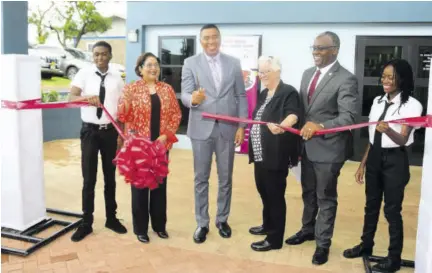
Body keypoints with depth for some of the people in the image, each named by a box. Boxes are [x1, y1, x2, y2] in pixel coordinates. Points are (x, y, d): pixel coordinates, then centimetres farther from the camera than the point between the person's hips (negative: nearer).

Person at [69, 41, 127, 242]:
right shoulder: (84, 74, -4)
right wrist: (88, 97, -37)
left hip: (110, 131, 2)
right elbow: (71, 98, -15)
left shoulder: (117, 77, 3)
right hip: (90, 130, -2)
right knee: (89, 178, 3)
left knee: (110, 177, 12)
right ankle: (86, 223, 16)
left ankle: (111, 218, 26)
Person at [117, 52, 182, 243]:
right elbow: (123, 116, -7)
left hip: (161, 145, 3)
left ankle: (159, 225, 26)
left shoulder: (167, 89, 7)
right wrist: (126, 101, -26)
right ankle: (140, 228, 19)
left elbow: (176, 114, 5)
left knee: (160, 184, 11)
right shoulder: (131, 88, -2)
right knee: (140, 185, 6)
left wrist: (166, 135, -6)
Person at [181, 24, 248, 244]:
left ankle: (222, 219, 29)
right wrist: (193, 99, -31)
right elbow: (185, 95, -8)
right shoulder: (190, 63, 1)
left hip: (227, 128, 2)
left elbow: (241, 96, 5)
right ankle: (202, 223, 22)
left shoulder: (234, 63, 5)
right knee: (201, 179, 8)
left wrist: (242, 126, -1)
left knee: (225, 178, 12)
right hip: (201, 128, -1)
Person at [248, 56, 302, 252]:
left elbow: (293, 115, -29)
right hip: (261, 154, 9)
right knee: (264, 192, 19)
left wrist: (280, 126, -47)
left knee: (275, 196, 1)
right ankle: (268, 225, 37)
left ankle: (275, 239, 12)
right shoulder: (264, 94, 14)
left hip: (276, 156, -8)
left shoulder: (288, 92, -13)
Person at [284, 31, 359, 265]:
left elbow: (349, 116, -21)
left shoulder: (346, 79, -15)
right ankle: (308, 229, 42)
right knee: (308, 193, 22)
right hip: (307, 146, 7)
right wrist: (301, 127, 0)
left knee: (326, 198, 8)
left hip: (328, 148, -7)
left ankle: (323, 243, 24)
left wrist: (321, 126, -32)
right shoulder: (308, 73, 9)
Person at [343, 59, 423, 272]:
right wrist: (363, 163, 12)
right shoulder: (378, 101, 6)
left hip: (395, 160, -6)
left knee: (392, 209, 2)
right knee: (371, 205, 18)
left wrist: (388, 130, -44)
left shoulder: (412, 105, -13)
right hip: (374, 157, 6)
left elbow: (402, 139, -22)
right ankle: (366, 245, 35)